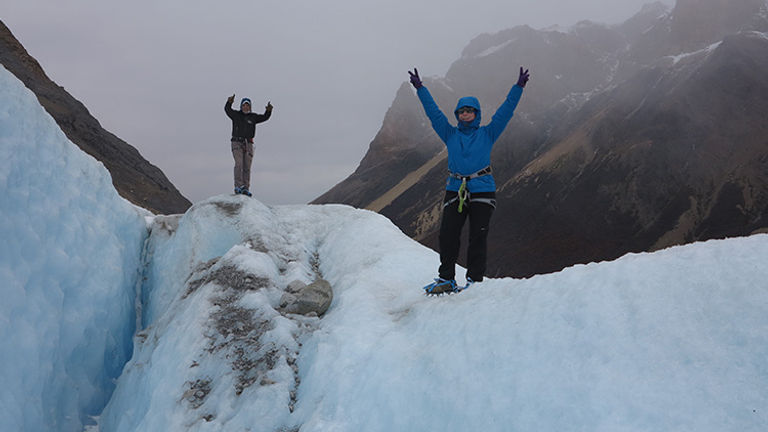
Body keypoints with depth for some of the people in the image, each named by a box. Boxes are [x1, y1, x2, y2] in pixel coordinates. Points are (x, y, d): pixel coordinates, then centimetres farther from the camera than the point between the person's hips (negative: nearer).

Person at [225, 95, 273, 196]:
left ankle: (246, 189, -1)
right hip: (237, 143, -3)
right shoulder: (236, 115, 8)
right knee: (239, 163, -19)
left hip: (248, 144, 3)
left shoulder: (253, 117, 12)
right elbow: (227, 110, -8)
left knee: (247, 167, -1)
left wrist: (269, 110, -19)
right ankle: (238, 186, -25)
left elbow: (265, 117, 2)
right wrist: (229, 102, -29)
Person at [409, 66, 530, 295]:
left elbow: (506, 111, 5)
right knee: (447, 235, -5)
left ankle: (475, 280, 4)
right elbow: (433, 112, 11)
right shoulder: (450, 134, 13)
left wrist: (518, 87, -1)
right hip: (455, 191, 2)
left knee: (478, 237, -3)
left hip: (482, 191, -2)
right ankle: (446, 279, 4)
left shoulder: (487, 134, 8)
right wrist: (420, 89, 6)